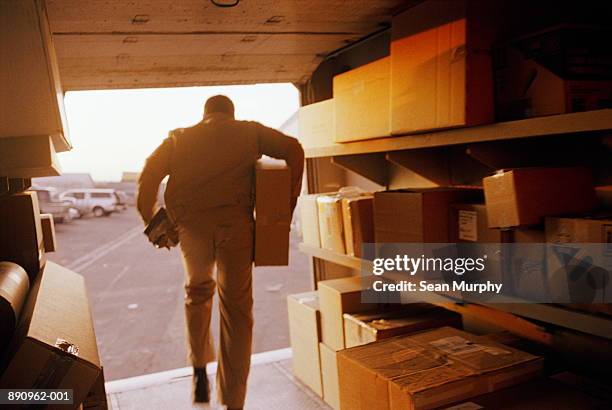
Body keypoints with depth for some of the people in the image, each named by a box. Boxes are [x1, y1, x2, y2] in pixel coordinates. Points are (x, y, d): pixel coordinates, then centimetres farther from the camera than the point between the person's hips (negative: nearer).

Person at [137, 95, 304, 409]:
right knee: (236, 308, 7)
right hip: (235, 222, -2)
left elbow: (149, 173, 6)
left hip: (192, 225, 2)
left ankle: (199, 370, 25)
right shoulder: (249, 131, 17)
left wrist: (151, 222, 9)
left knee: (198, 291, 28)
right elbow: (293, 150, 6)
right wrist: (287, 206, 7)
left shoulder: (180, 137, 20)